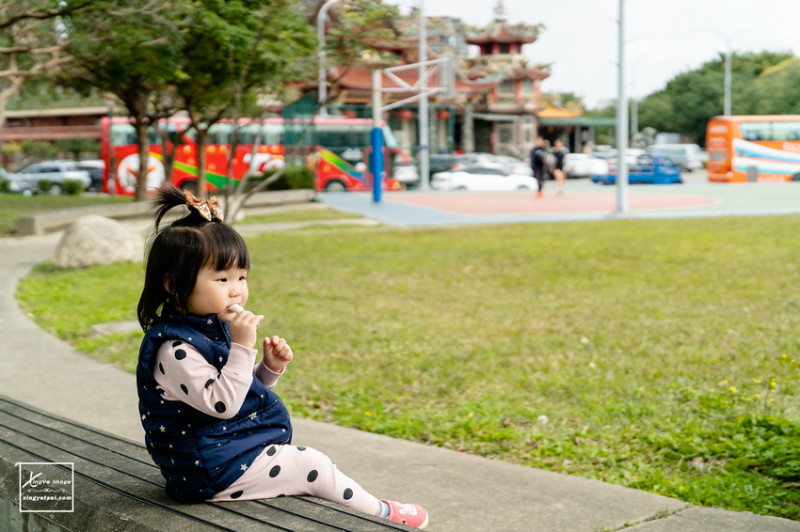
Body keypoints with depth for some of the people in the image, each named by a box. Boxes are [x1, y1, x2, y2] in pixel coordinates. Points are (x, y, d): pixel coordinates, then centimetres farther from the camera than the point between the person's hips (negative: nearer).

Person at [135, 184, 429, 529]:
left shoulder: (212, 328, 7)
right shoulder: (175, 349, -26)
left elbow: (240, 389, 16)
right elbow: (221, 404, -30)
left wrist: (270, 368, -3)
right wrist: (242, 347, -33)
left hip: (235, 448, 10)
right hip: (214, 471, -10)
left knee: (309, 464, 17)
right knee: (312, 466, -5)